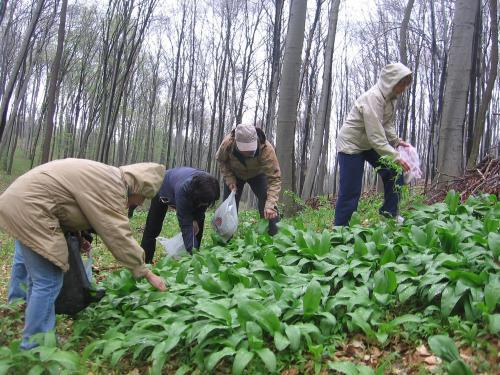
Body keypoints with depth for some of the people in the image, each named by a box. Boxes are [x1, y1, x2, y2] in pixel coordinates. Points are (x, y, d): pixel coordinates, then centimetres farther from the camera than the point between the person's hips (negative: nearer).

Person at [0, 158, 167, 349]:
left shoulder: (109, 177, 11)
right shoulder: (110, 185, -19)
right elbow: (119, 236, -20)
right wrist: (146, 273, -13)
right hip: (28, 206, -11)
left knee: (39, 276, 18)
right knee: (49, 281, -8)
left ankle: (33, 336, 30)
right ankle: (35, 348, 4)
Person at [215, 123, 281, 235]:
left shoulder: (266, 149, -42)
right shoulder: (227, 143, -36)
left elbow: (274, 178, -41)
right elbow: (221, 160, -12)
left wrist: (270, 205, -51)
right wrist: (230, 180, -23)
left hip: (257, 174, -1)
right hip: (234, 174, 2)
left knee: (267, 203, -17)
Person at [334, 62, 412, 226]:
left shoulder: (390, 97, -1)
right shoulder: (373, 98, -28)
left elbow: (386, 124, 11)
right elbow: (376, 136, -31)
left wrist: (396, 141, -4)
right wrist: (395, 157, -31)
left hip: (369, 144, 9)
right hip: (351, 144, -9)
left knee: (394, 173, 1)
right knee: (350, 192, -7)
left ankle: (389, 213, 13)